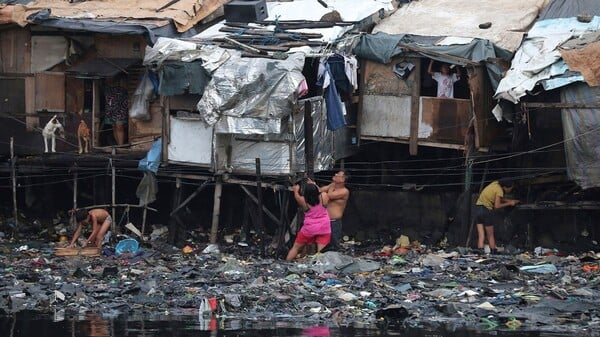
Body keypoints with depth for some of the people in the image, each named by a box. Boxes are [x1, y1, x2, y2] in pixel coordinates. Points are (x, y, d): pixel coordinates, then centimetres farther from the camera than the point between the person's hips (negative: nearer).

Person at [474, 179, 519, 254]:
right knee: (490, 235, 6)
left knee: (481, 235, 0)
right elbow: (497, 206, -16)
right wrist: (509, 203, -6)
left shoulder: (495, 183, 12)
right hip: (486, 210, -7)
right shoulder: (499, 191, -13)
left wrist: (511, 201, 14)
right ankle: (493, 252, 11)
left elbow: (500, 199, 21)